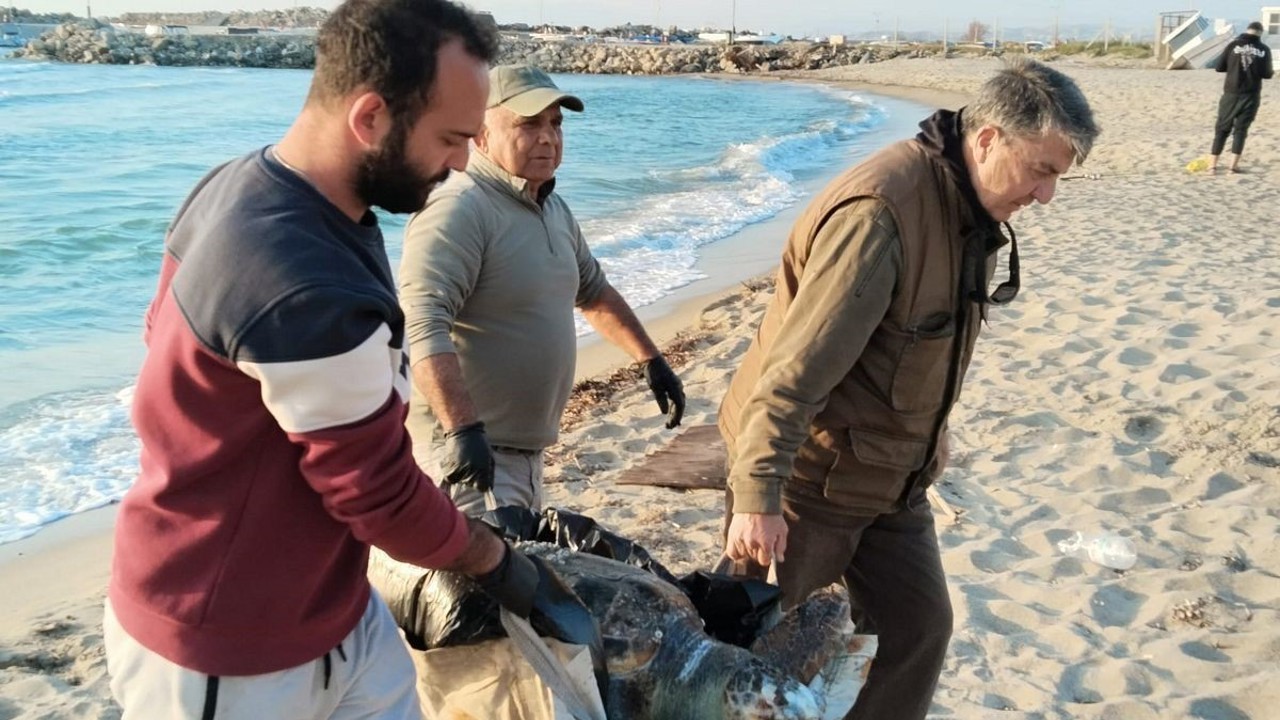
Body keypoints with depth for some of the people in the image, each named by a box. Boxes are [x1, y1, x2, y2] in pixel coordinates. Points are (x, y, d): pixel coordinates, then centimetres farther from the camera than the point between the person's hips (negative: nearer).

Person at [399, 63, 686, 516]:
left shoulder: (551, 207, 12)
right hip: (466, 448, -9)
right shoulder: (457, 211, -18)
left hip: (525, 450, 9)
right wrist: (462, 427, -40)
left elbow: (593, 291, 26)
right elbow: (423, 325, -30)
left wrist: (650, 359, 23)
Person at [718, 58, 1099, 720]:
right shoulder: (880, 213, -28)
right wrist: (757, 497, -29)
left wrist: (925, 443, 21)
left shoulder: (972, 208, 2)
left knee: (918, 629, 13)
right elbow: (795, 369, -30)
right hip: (807, 474, -8)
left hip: (892, 479, 9)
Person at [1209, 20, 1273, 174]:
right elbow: (1266, 74, -1)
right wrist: (1271, 71, 21)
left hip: (1232, 93, 0)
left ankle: (1212, 164, -1)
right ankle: (1233, 164, 1)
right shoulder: (1264, 50, -1)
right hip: (1251, 95, 0)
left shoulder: (1233, 45, -3)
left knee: (1222, 128, 6)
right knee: (1241, 128, 8)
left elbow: (1219, 67, -1)